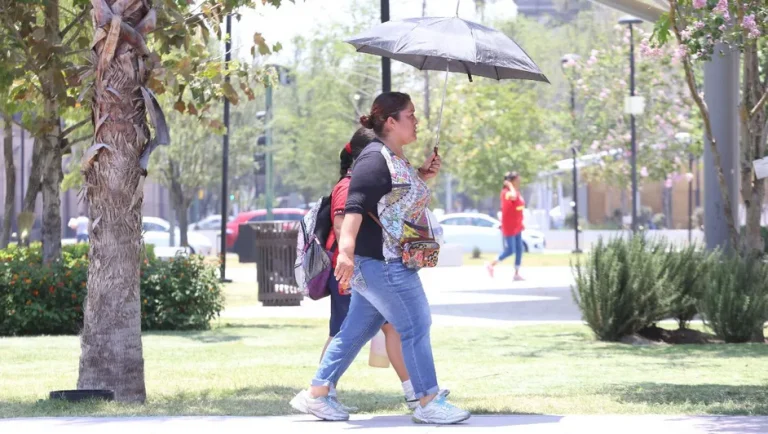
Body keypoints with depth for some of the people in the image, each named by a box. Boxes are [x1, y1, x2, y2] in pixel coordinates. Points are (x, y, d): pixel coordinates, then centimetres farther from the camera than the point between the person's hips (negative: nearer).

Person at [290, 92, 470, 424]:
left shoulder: (397, 159, 16)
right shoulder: (375, 159, -15)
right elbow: (354, 206, -25)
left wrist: (423, 177, 14)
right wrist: (346, 250, -35)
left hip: (383, 263, 10)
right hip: (381, 261, -10)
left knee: (357, 330, 13)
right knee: (415, 327, -5)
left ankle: (317, 393, 18)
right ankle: (428, 402, 1)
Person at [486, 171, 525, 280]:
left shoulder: (517, 192, 10)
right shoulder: (506, 192, -17)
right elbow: (513, 197, -42)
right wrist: (510, 186, -25)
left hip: (517, 227, 9)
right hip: (509, 228, -9)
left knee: (519, 249, 5)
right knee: (510, 251, -6)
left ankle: (517, 273, 9)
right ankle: (491, 265, 10)